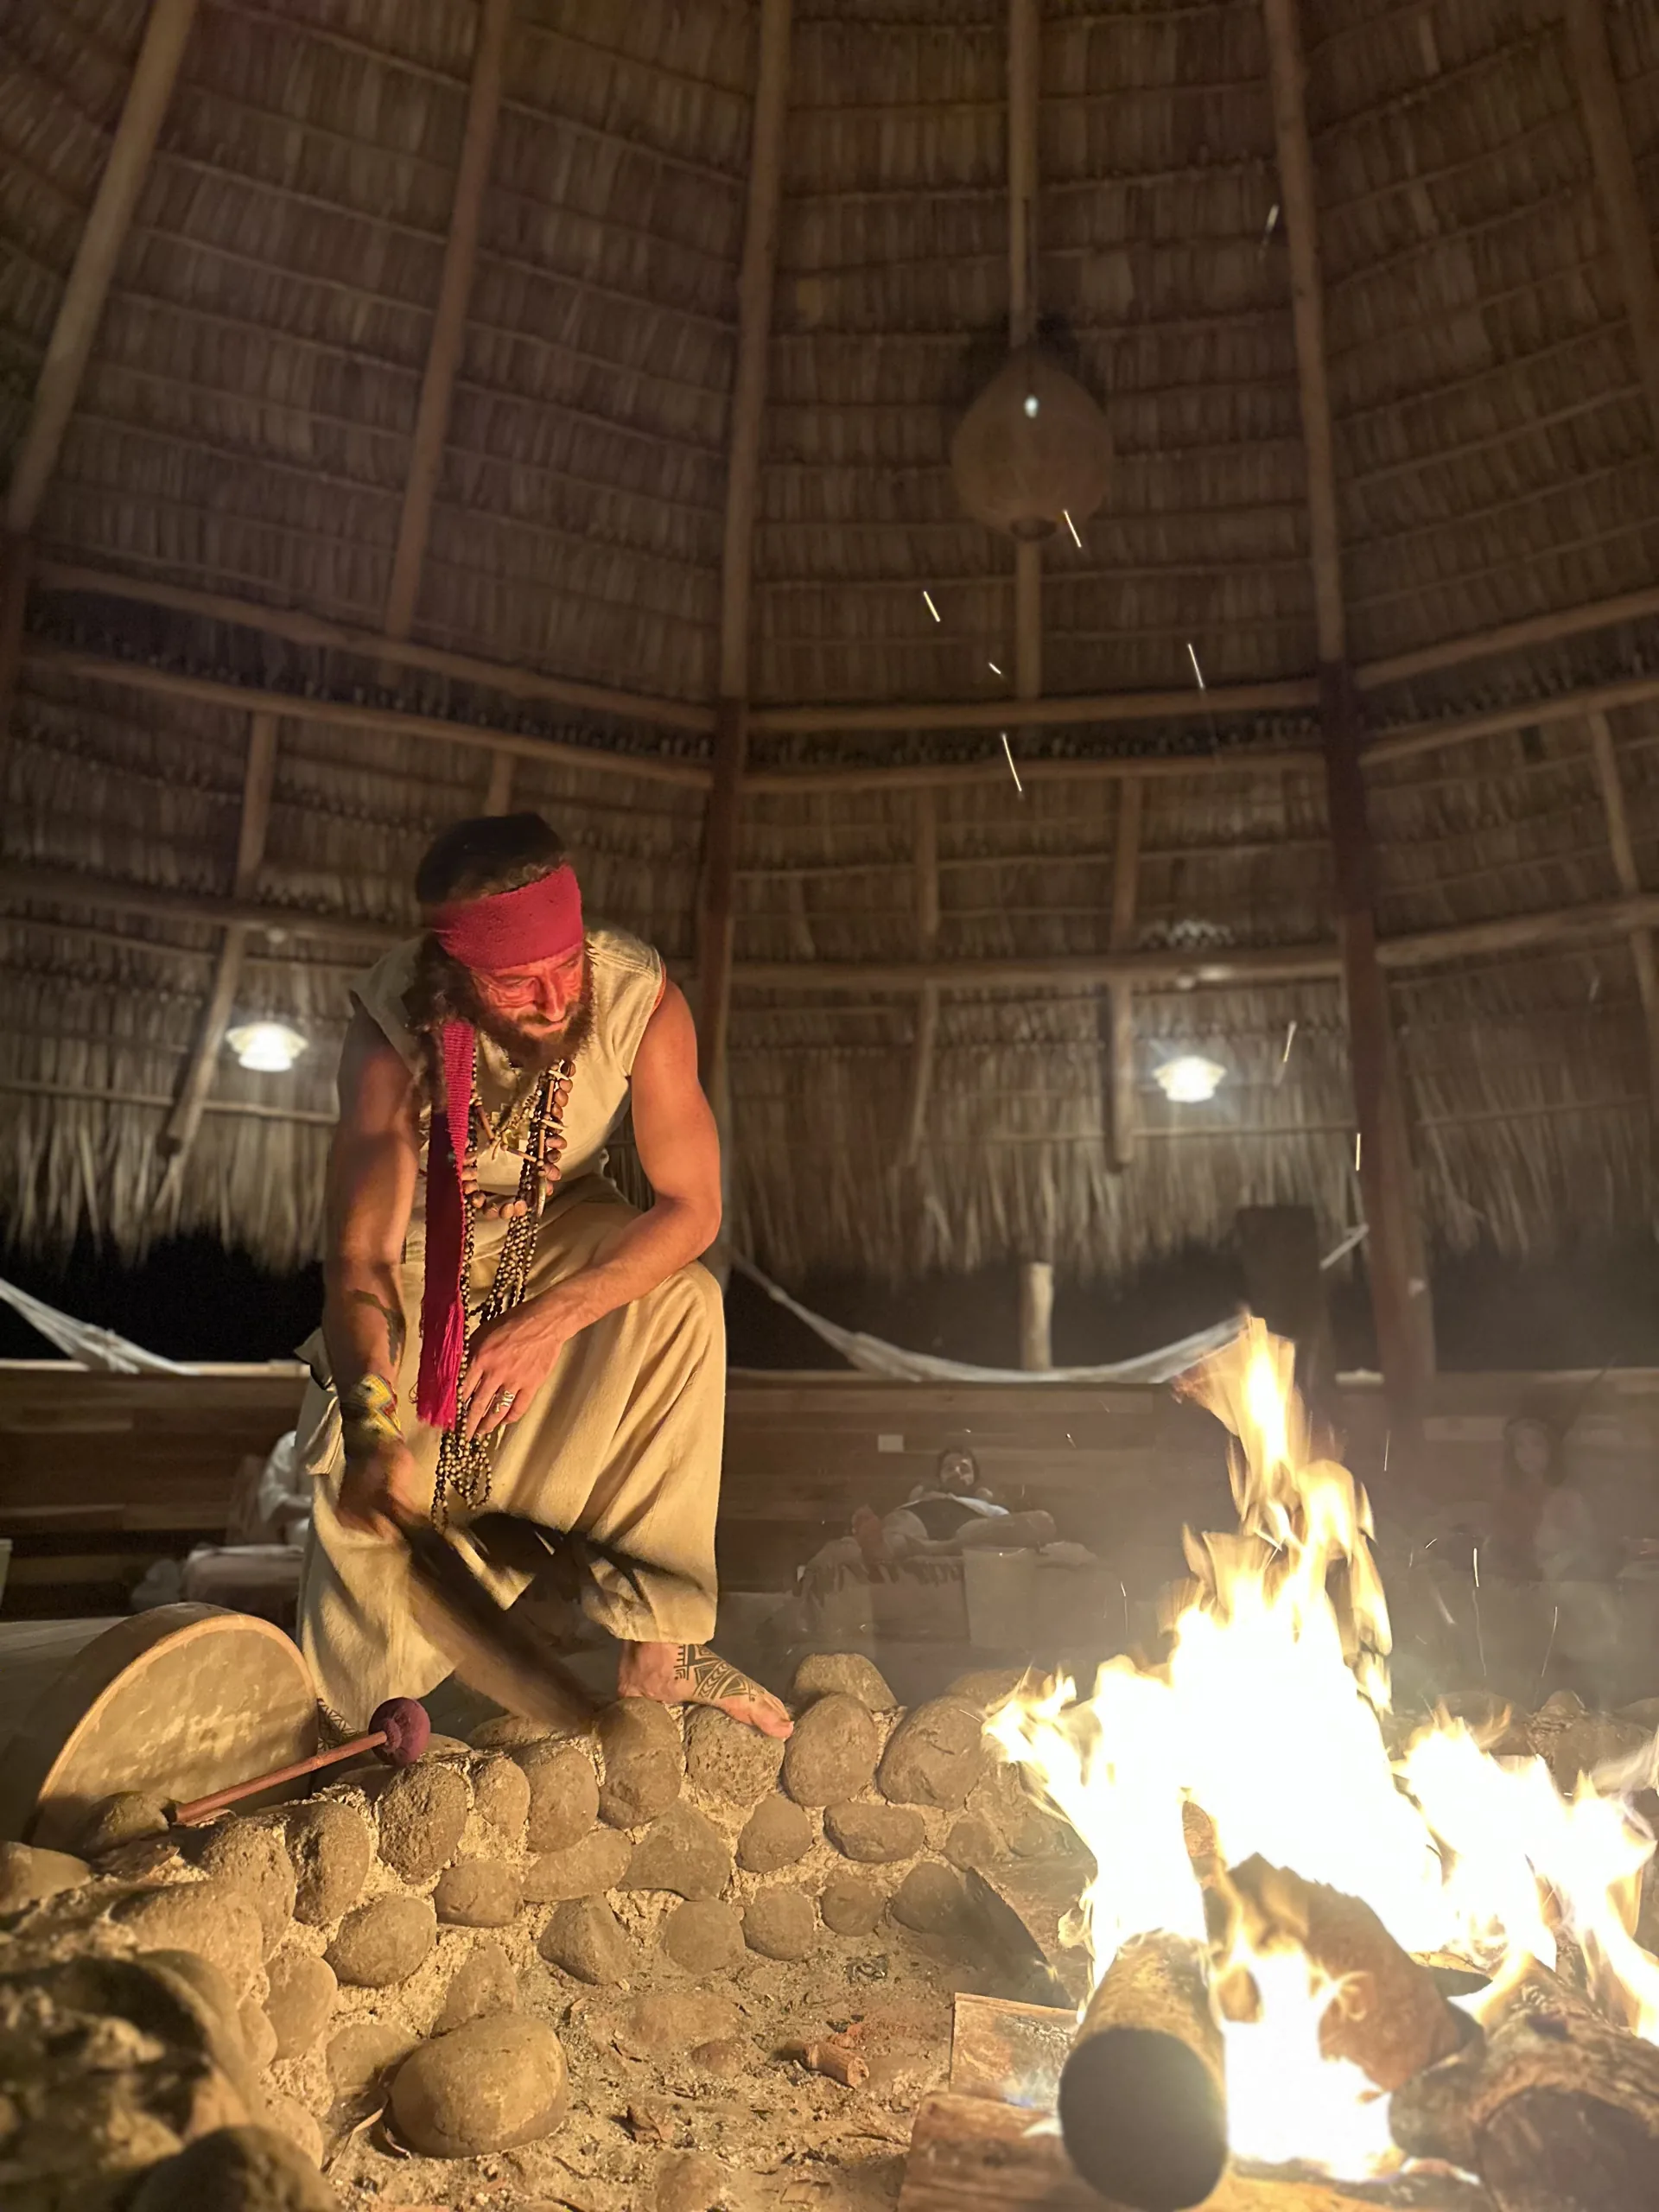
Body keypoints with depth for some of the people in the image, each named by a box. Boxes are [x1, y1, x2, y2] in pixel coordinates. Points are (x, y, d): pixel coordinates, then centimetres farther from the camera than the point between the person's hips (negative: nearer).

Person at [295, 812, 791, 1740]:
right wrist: (373, 1426, -51)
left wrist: (550, 1319, -38)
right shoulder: (394, 1029, -32)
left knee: (684, 1304, -30)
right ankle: (364, 1717, 16)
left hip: (565, 1224, 1)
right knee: (375, 1486, -16)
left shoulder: (640, 1000, -31)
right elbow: (361, 1259, -34)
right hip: (424, 1237, 0)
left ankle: (656, 1646, -21)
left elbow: (693, 1208, -26)